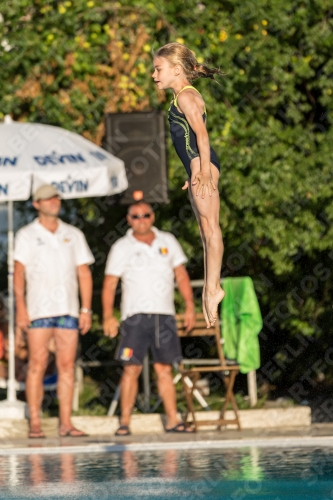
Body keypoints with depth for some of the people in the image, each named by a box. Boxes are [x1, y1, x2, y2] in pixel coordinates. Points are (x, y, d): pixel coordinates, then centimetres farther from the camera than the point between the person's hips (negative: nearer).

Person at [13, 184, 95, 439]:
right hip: (39, 309, -3)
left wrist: (87, 309, 5)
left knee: (67, 365, 0)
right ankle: (35, 423, -7)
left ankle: (65, 423, 1)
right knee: (38, 364, -7)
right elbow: (19, 272, 0)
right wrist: (20, 306, -11)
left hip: (69, 309, 3)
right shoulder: (27, 235, 7)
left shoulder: (73, 235, 15)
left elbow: (84, 273, 14)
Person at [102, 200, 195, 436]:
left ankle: (172, 420, 5)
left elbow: (181, 275, 14)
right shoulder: (121, 248, 4)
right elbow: (109, 284, 2)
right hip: (136, 314, -2)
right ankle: (125, 421, -6)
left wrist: (190, 306, 6)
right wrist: (108, 316, -7)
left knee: (165, 368, 4)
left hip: (165, 314, 2)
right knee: (132, 368, -8)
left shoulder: (168, 241, 11)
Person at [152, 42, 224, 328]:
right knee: (205, 228, 10)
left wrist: (204, 172, -23)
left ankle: (212, 288, -10)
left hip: (202, 164, -10)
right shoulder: (183, 97, 19)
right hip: (197, 166, 10)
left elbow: (201, 134, -18)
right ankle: (212, 287, 12)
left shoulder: (186, 96, -10)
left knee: (209, 225, -9)